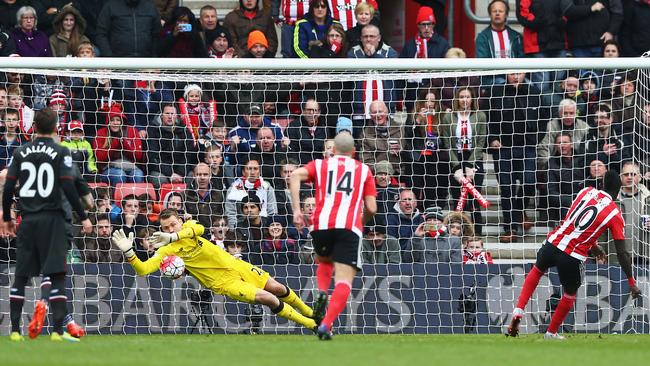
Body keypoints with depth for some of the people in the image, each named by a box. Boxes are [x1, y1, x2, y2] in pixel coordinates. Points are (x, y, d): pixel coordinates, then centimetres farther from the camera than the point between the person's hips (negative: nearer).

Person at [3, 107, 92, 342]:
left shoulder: (21, 152, 7)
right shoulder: (61, 152, -3)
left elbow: (8, 187, 5)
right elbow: (68, 187, -11)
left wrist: (7, 218, 16)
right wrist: (83, 217, -4)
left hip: (28, 219, 3)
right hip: (52, 218, -3)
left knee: (21, 276, 10)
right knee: (56, 274, -3)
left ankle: (15, 329, 7)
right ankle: (58, 329, -18)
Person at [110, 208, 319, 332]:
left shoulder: (189, 227, -5)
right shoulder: (166, 252, -13)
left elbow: (200, 229, -29)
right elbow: (143, 269, -24)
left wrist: (173, 237, -42)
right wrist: (128, 252, -39)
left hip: (235, 265, 4)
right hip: (223, 283, -4)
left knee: (277, 288, 12)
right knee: (268, 299, -16)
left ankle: (308, 312, 40)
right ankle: (310, 325, 1)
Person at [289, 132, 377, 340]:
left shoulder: (320, 165, 20)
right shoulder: (364, 170, 20)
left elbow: (295, 175, -1)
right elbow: (371, 208, 12)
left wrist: (296, 210, -4)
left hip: (321, 224, 2)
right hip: (349, 227, -2)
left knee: (324, 262, 32)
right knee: (344, 281, -6)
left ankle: (322, 294, 2)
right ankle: (326, 324, -27)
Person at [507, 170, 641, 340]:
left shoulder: (587, 191, 8)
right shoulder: (615, 215, -3)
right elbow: (622, 254, -3)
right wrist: (632, 283, 3)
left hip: (553, 243, 3)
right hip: (573, 257, -3)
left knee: (537, 270, 32)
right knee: (569, 294, 23)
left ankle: (518, 311, 16)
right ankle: (551, 333, 32)